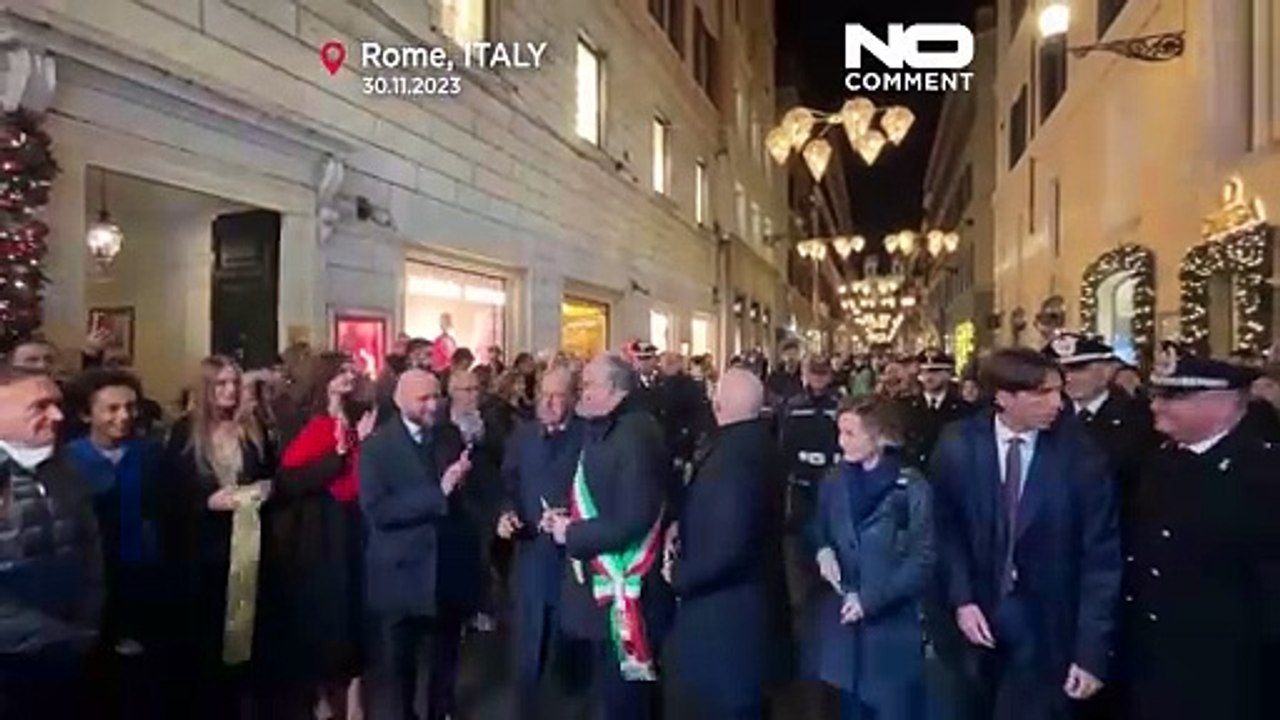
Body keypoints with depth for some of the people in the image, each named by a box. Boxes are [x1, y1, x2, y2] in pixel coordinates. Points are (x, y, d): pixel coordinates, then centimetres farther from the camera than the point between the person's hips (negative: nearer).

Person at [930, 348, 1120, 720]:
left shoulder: (1081, 454, -14)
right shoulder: (958, 445, -8)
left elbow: (1102, 556, -12)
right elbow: (946, 529, 2)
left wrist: (1092, 651, -14)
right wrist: (961, 599, -10)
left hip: (1048, 626, -2)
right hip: (978, 611, 2)